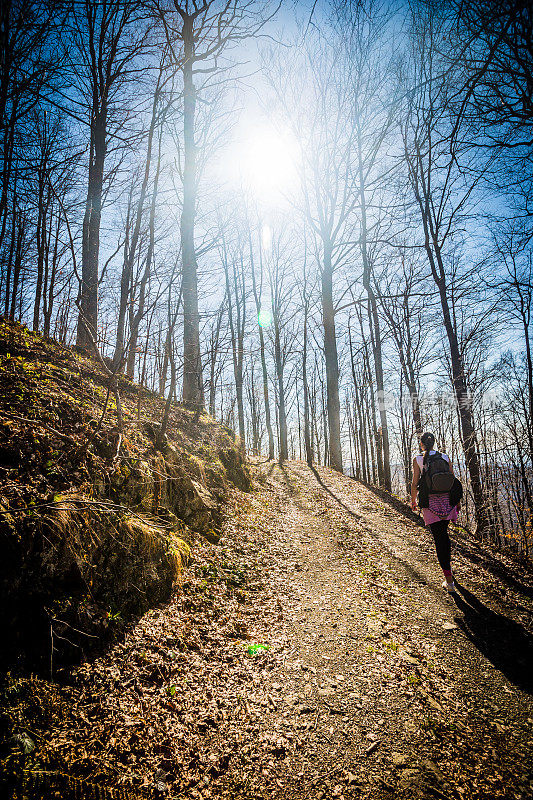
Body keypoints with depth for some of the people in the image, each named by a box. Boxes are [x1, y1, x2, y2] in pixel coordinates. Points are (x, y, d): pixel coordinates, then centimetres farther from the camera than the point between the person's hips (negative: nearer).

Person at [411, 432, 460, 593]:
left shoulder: (418, 460, -4)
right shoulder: (445, 457, 4)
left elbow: (414, 484, -3)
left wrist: (413, 501, 13)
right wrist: (457, 501, 17)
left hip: (430, 502, -3)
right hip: (446, 499, 3)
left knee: (439, 538, 0)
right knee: (444, 533, 25)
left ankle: (449, 579, -2)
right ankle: (447, 563, 41)